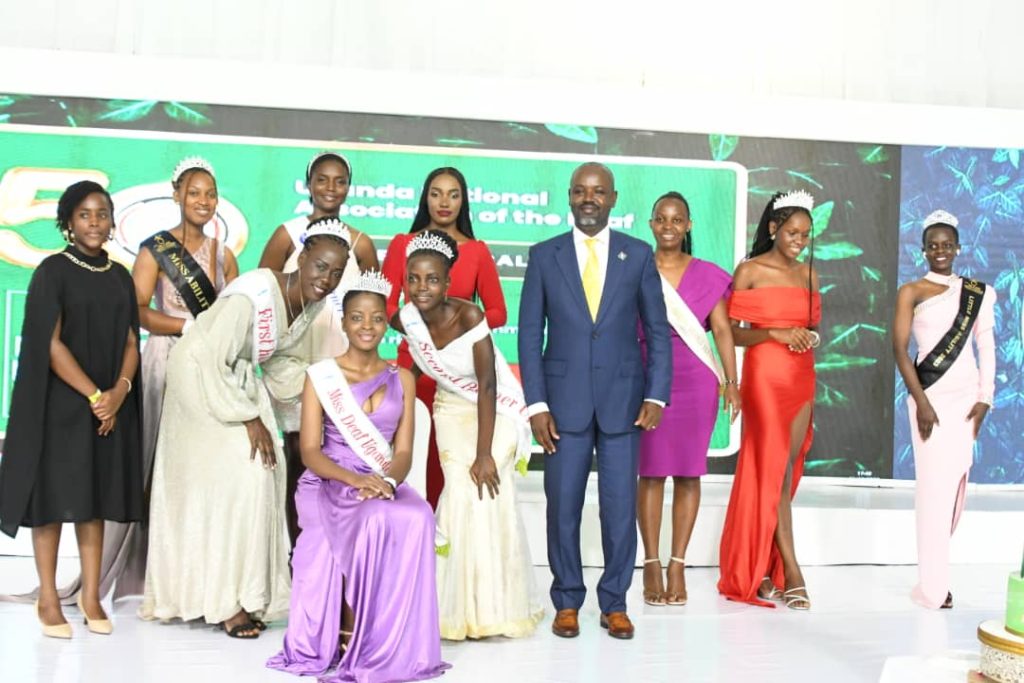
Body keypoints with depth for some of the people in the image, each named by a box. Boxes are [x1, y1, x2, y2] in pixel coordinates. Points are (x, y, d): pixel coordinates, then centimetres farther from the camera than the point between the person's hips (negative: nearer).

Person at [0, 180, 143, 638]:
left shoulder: (120, 277, 10)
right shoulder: (52, 271, -5)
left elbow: (131, 343, 6)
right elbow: (49, 344, -12)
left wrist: (119, 391, -11)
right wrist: (93, 395, -16)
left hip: (111, 404, 5)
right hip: (60, 403, -4)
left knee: (95, 497, 7)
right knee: (55, 494, 0)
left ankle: (90, 596, 14)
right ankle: (48, 598, 9)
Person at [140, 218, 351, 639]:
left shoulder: (312, 303, -6)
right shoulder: (253, 296, -32)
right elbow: (209, 360, -29)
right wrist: (250, 419, -24)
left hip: (239, 381, 8)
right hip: (200, 379, -8)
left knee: (261, 475, 6)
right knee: (231, 479, -11)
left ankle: (241, 594, 18)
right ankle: (224, 601, 1)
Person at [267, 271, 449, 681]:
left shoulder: (402, 379, 10)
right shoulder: (320, 376, 1)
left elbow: (403, 452, 4)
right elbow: (310, 452, -5)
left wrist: (387, 480, -20)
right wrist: (355, 479, -23)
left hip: (385, 486, 3)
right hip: (329, 485, -3)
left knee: (416, 518, -32)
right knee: (377, 522, -36)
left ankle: (390, 642, -18)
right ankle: (351, 636, -16)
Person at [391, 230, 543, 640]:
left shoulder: (468, 316, -27)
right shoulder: (406, 321, -15)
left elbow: (487, 386, -26)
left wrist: (484, 453, -26)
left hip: (497, 410, -3)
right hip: (452, 410, 4)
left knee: (486, 495, -13)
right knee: (460, 495, -6)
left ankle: (494, 608, 5)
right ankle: (459, 608, 9)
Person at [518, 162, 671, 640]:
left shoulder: (638, 255, 4)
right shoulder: (544, 255, 4)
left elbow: (658, 330, 5)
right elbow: (530, 334, 2)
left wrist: (656, 397, -4)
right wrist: (536, 404, -5)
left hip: (622, 400, 0)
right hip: (565, 400, 0)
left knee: (620, 506, 4)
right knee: (562, 506, 4)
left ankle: (615, 603, 19)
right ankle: (567, 602, 19)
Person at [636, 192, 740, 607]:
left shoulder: (707, 275, 9)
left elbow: (722, 329, 5)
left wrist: (731, 381, -5)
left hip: (696, 381, 1)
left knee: (689, 473, 3)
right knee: (651, 472, 0)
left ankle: (678, 566, 11)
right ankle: (651, 566, 8)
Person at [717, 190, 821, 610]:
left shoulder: (807, 274, 14)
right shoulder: (749, 271, -3)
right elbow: (732, 332, -7)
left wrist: (810, 338, 1)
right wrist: (775, 333, -20)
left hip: (802, 378, 6)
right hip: (765, 376, -6)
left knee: (785, 470, 6)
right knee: (775, 467, -6)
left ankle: (759, 568, 15)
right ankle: (790, 570, -4)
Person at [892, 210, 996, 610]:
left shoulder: (978, 293, 11)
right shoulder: (911, 292, 2)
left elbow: (987, 348, 10)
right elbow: (900, 348, -4)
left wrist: (985, 397, -1)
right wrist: (920, 401, -12)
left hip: (967, 394, 4)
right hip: (931, 394, -4)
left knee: (956, 480, 5)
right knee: (934, 483, -7)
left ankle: (937, 565, 18)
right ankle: (933, 586, -4)